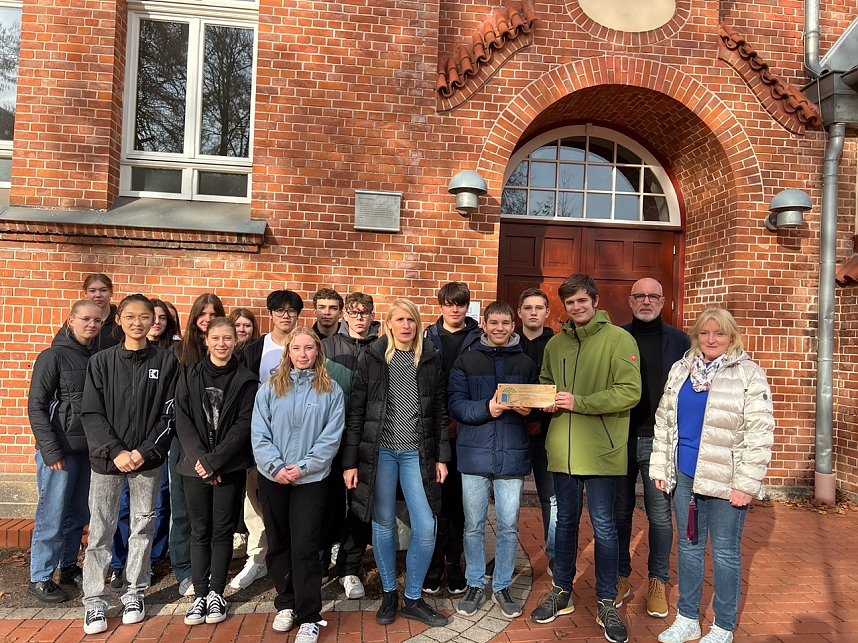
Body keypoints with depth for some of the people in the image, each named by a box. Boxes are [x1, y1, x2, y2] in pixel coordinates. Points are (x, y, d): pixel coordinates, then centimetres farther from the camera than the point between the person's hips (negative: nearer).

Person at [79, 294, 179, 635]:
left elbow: (169, 414, -2)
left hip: (148, 460, 0)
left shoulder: (166, 361, 0)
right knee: (101, 531, 6)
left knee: (143, 527, 9)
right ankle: (94, 601, 19)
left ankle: (134, 594, 23)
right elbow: (91, 414, -2)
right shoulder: (101, 361, 1)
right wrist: (116, 452, -12)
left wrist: (145, 452, -11)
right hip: (107, 458, 0)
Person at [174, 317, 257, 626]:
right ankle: (200, 594, 19)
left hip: (230, 468, -1)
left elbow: (243, 426, -7)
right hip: (195, 466, 1)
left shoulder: (246, 380, -1)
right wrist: (199, 459, -13)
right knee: (200, 531, 8)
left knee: (222, 531, 6)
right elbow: (182, 420, -1)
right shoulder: (189, 375, 5)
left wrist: (214, 461, -14)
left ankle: (216, 593, 20)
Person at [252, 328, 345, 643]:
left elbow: (331, 437, -7)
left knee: (304, 547, -2)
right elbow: (259, 434, -3)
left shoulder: (331, 391, -2)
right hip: (272, 477, 3)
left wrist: (303, 467, -15)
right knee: (278, 544, 14)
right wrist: (276, 466, -15)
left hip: (311, 479, -2)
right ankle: (286, 604, 32)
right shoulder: (270, 388, 2)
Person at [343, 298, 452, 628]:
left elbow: (440, 411, 7)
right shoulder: (371, 358, -2)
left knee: (425, 527, -1)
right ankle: (389, 593, 30)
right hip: (379, 451, -1)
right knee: (384, 524, 9)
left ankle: (413, 599, 20)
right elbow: (355, 411, -2)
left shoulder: (431, 359, 4)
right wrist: (349, 461, -5)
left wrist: (442, 456, 3)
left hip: (417, 453, 1)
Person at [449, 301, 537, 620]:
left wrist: (529, 409, -11)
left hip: (513, 455, 1)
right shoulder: (466, 361, 1)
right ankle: (475, 584, 29)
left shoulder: (526, 364, 7)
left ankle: (503, 586, 29)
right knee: (474, 526, 10)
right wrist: (487, 408, -21)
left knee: (509, 526, 10)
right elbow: (456, 404, -5)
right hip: (475, 453, -1)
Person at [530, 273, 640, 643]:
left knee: (603, 527, 7)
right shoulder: (555, 344, 8)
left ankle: (607, 603, 25)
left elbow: (630, 392, -15)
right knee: (565, 522, 17)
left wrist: (578, 402, -20)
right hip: (562, 448, 5)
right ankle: (562, 592, 33)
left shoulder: (618, 339, -8)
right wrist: (548, 401, -4)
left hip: (601, 450, -4)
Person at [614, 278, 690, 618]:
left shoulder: (679, 341, 4)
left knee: (660, 516, 7)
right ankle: (621, 577, 25)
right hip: (619, 439, 1)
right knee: (619, 512, 10)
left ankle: (658, 581, 24)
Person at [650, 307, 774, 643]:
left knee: (725, 552, 8)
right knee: (689, 546, 14)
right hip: (685, 475, 5)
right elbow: (663, 420, 11)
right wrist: (660, 467, 9)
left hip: (726, 479, -4)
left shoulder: (749, 373, -6)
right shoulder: (680, 369, 8)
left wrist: (747, 483, -14)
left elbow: (759, 432, -11)